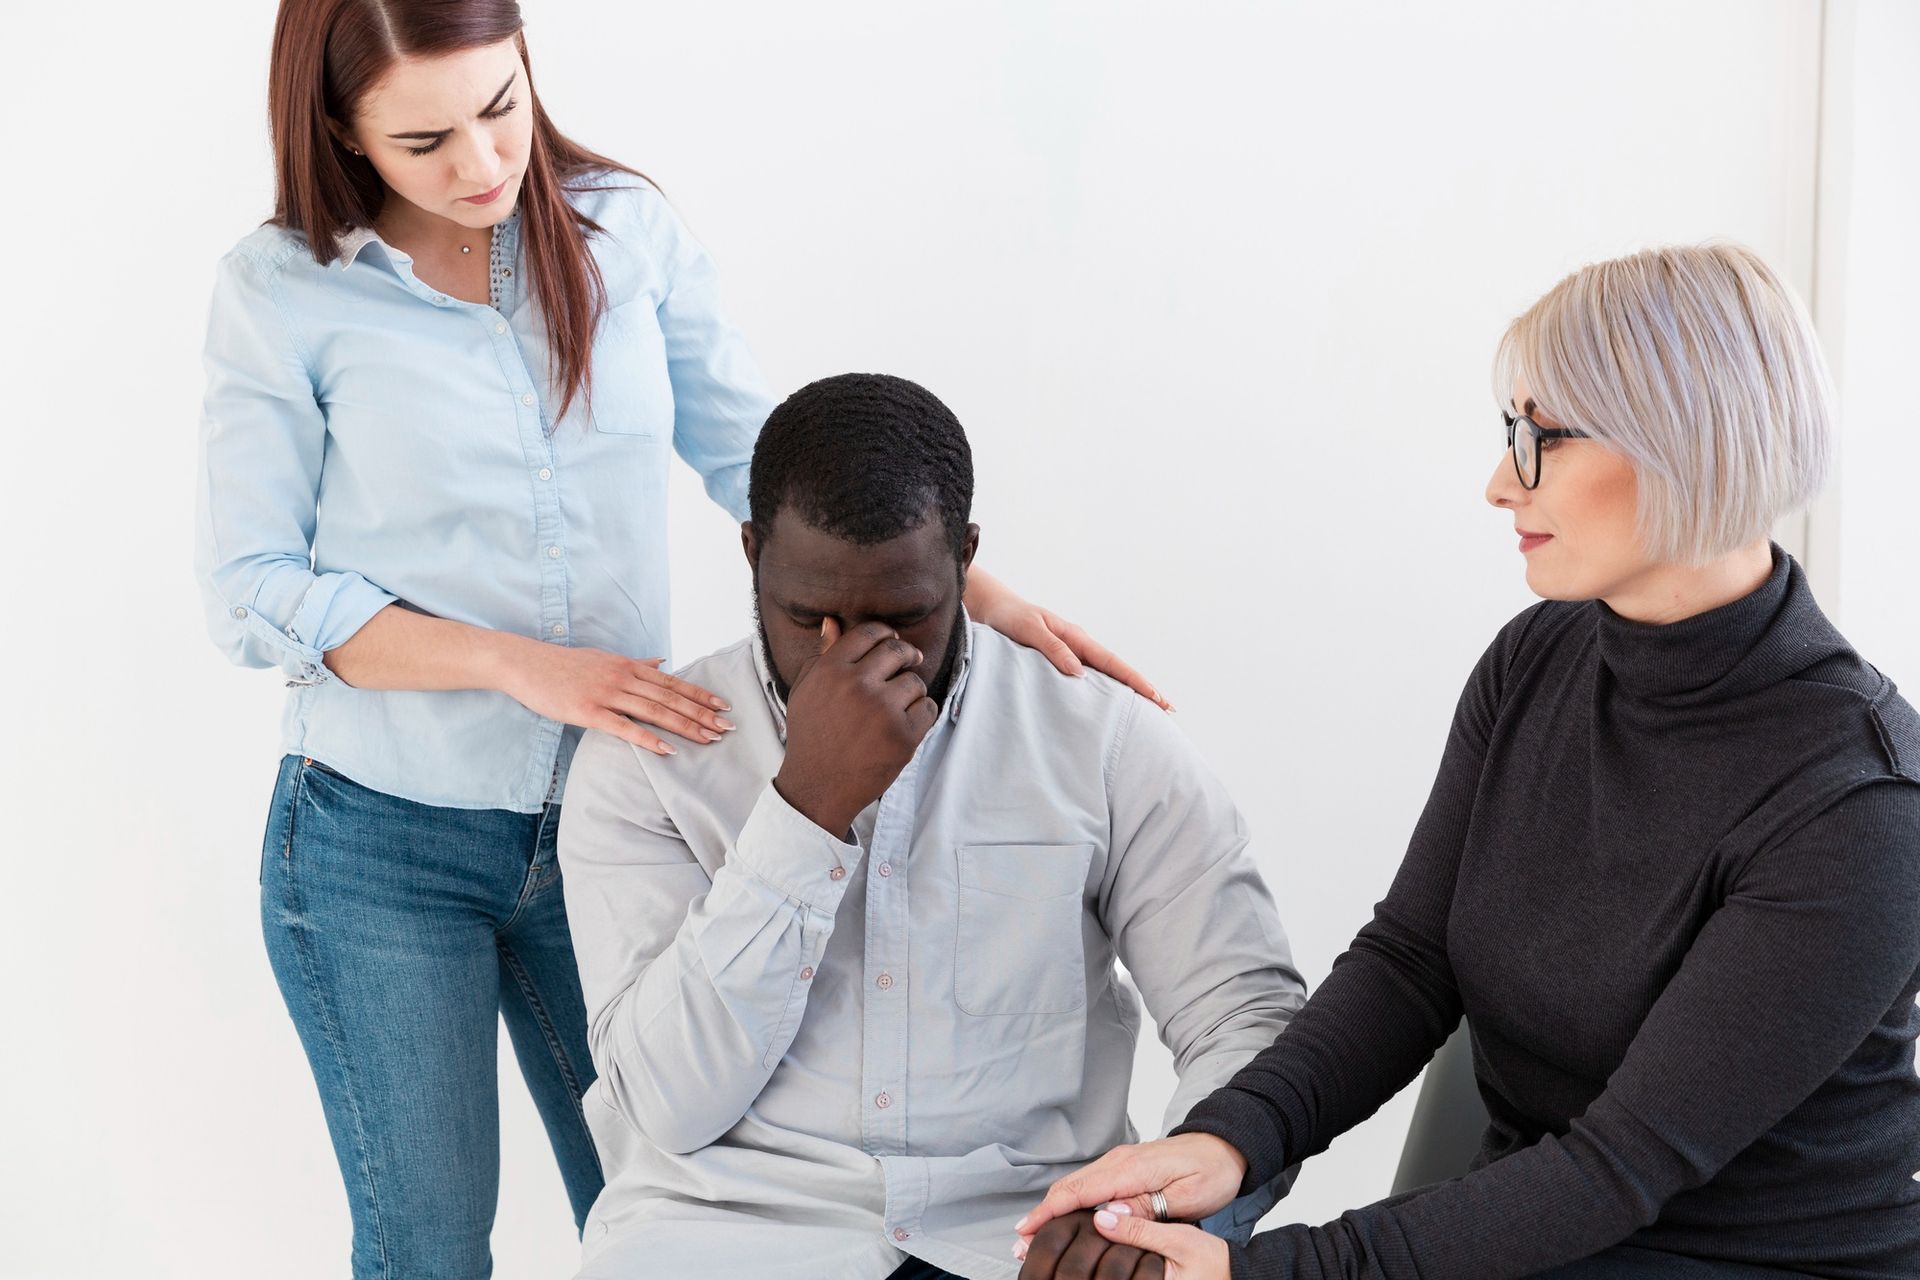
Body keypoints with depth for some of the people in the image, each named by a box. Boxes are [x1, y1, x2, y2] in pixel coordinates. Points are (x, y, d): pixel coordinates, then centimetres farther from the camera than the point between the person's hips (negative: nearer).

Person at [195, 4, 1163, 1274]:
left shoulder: (627, 229, -2)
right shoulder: (283, 290, -9)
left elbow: (768, 458, 3)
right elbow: (255, 591, -9)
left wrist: (987, 597, -8)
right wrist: (524, 667, -19)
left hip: (604, 821, 3)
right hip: (378, 842, -2)